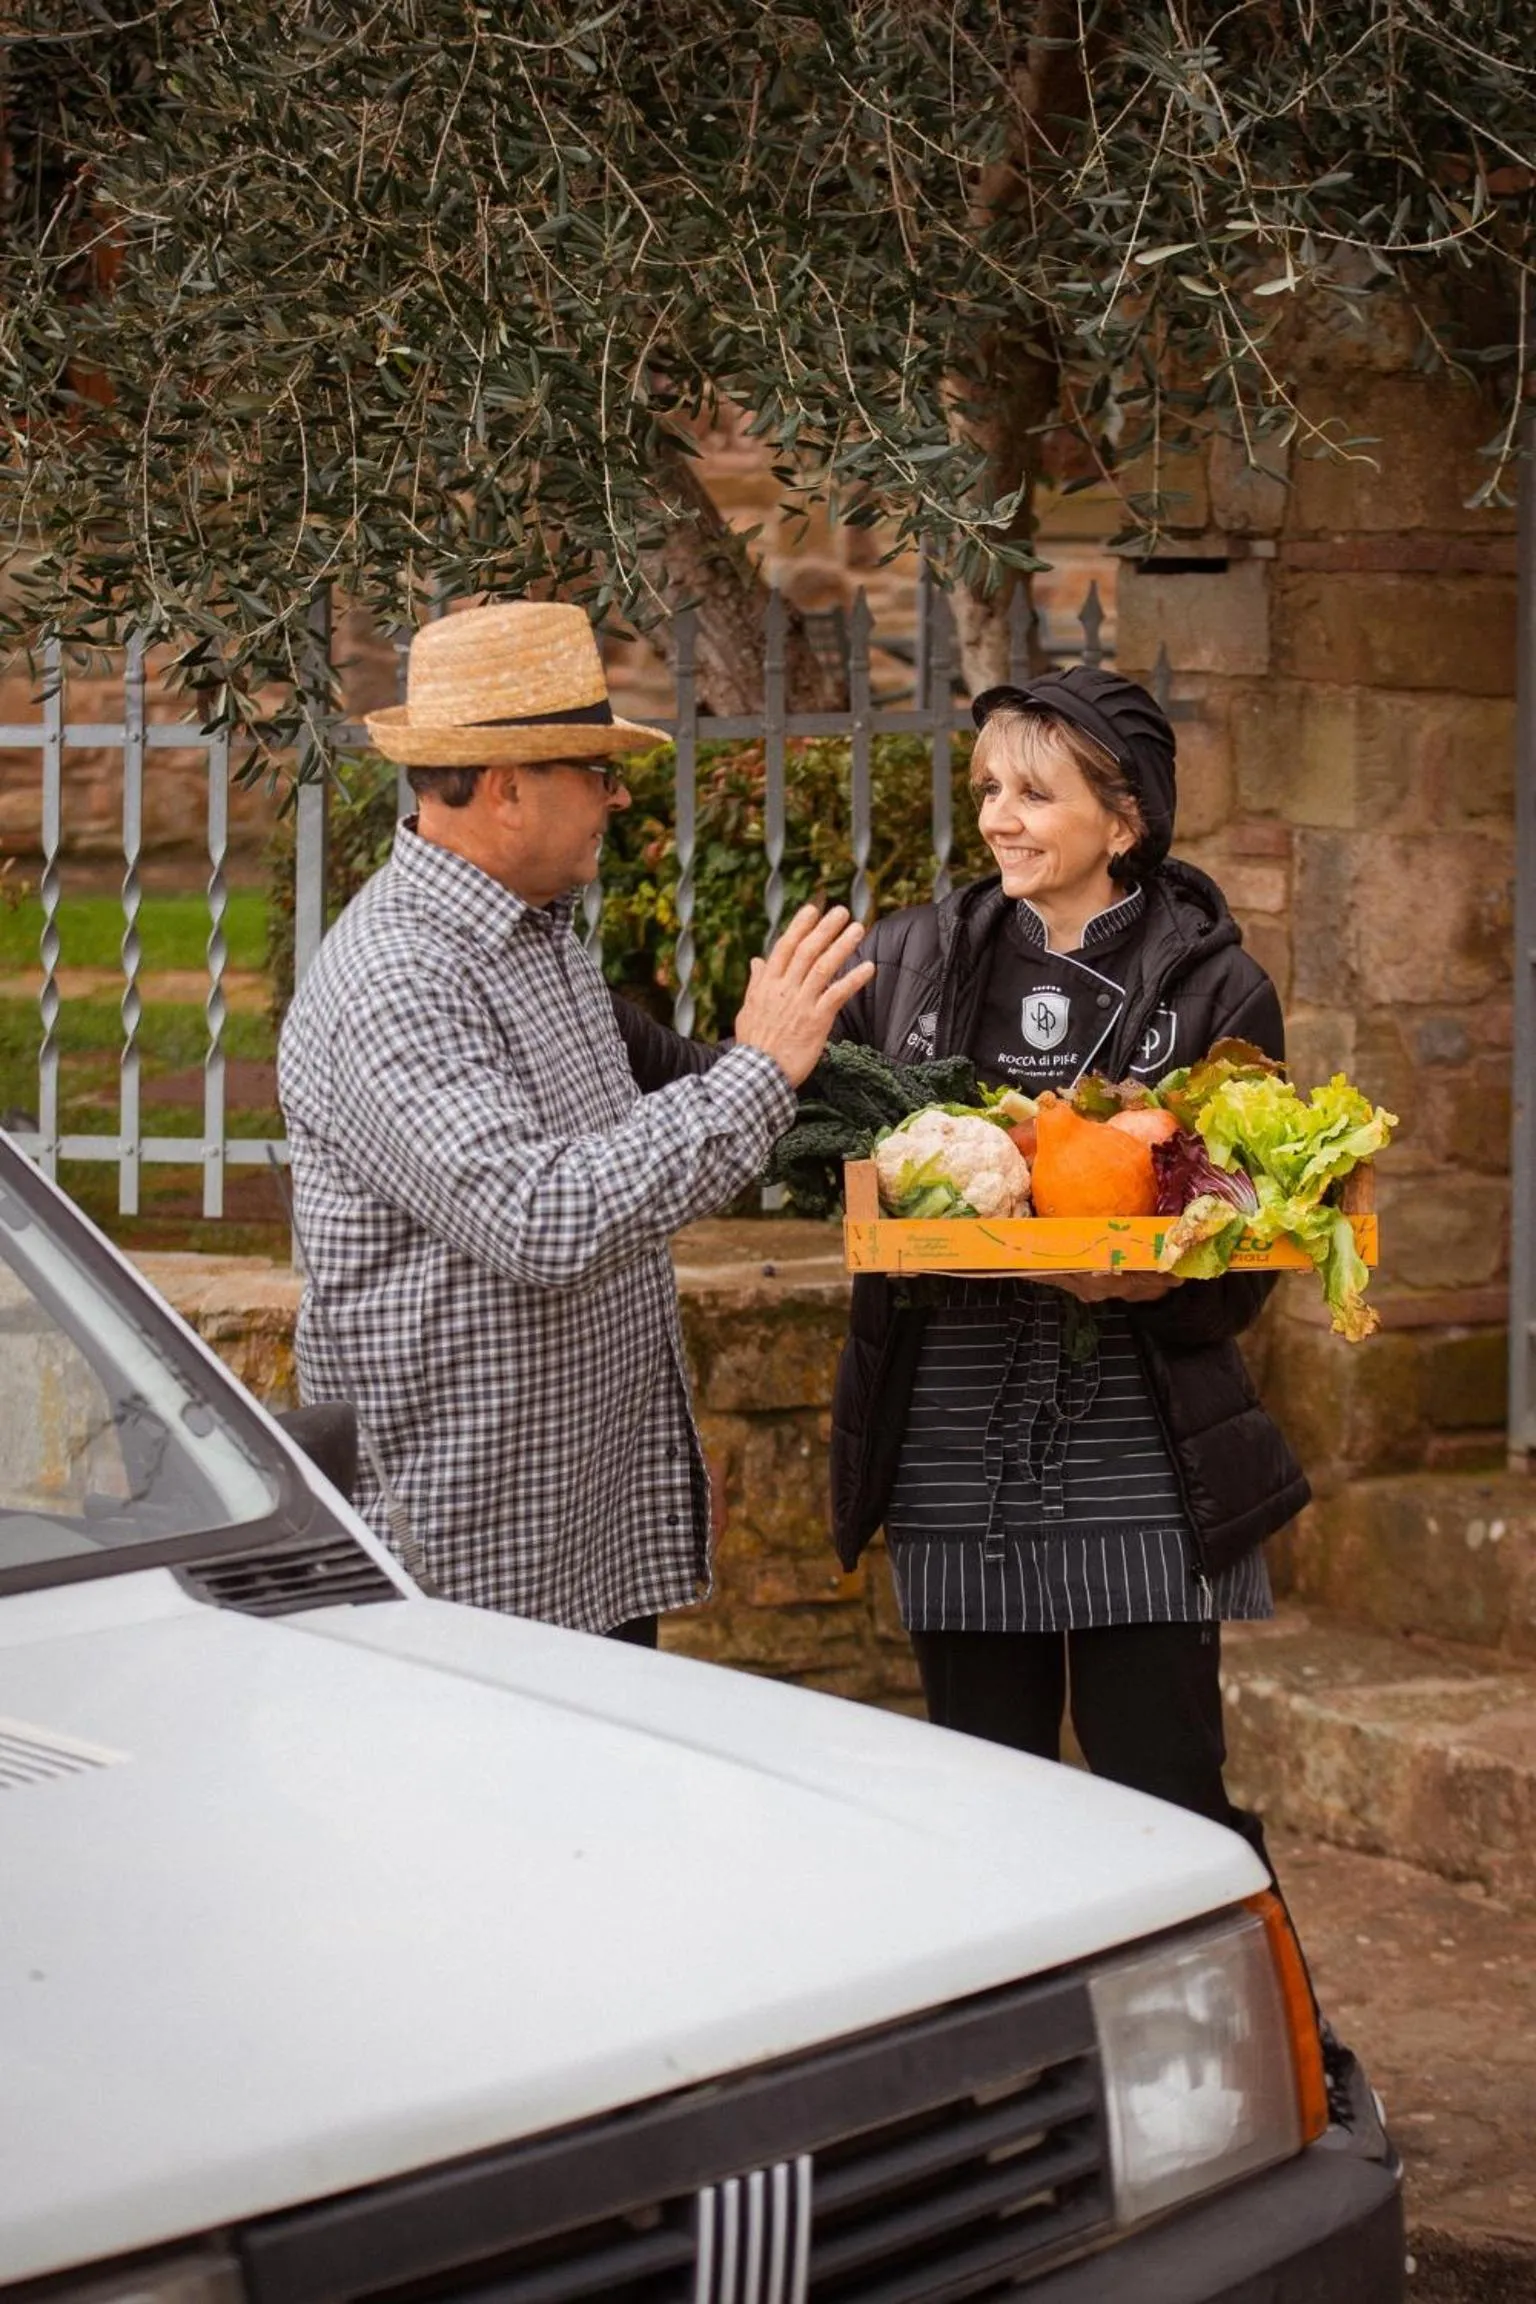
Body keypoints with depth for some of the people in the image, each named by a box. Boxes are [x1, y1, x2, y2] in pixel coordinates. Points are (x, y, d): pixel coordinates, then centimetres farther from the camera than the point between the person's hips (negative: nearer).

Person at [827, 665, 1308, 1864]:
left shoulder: (1217, 988, -1)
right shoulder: (914, 960, 7)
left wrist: (1152, 1277, -20)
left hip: (1141, 1472, -3)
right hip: (953, 1470, 3)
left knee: (1171, 1815, 1)